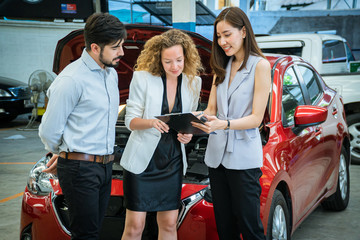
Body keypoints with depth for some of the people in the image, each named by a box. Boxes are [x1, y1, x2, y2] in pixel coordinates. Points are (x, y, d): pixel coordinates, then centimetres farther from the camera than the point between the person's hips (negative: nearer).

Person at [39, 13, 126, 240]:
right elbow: (49, 131, -12)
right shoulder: (71, 80, -17)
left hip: (105, 166, 8)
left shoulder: (111, 74, 11)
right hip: (80, 169, -8)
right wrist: (63, 153, 7)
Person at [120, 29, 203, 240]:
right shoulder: (143, 78, -7)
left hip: (173, 161, 4)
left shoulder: (193, 82, 5)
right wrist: (151, 122, -25)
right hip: (142, 159, -3)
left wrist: (188, 134, -5)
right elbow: (130, 120, -5)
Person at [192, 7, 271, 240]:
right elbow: (211, 109, 13)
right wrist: (192, 126, -8)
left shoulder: (260, 65, -5)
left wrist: (224, 124, -26)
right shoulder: (222, 67, 14)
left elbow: (256, 118, -10)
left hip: (244, 157, -6)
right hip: (217, 153, 6)